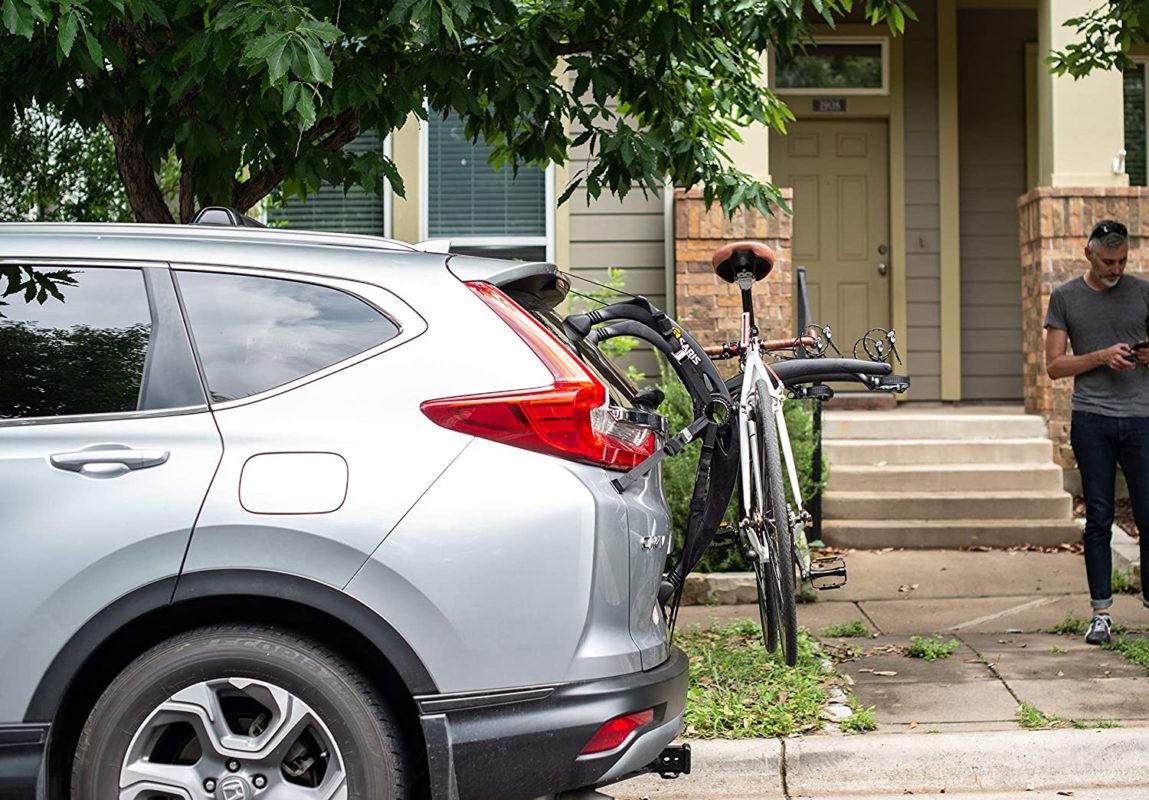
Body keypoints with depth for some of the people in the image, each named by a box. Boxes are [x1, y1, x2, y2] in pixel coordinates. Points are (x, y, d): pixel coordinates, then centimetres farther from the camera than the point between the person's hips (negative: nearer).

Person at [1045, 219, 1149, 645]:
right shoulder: (1064, 297, 6)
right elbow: (1054, 365, 4)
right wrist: (1101, 357, -11)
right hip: (1091, 421, -1)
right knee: (1099, 519, 3)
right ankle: (1100, 611, 8)